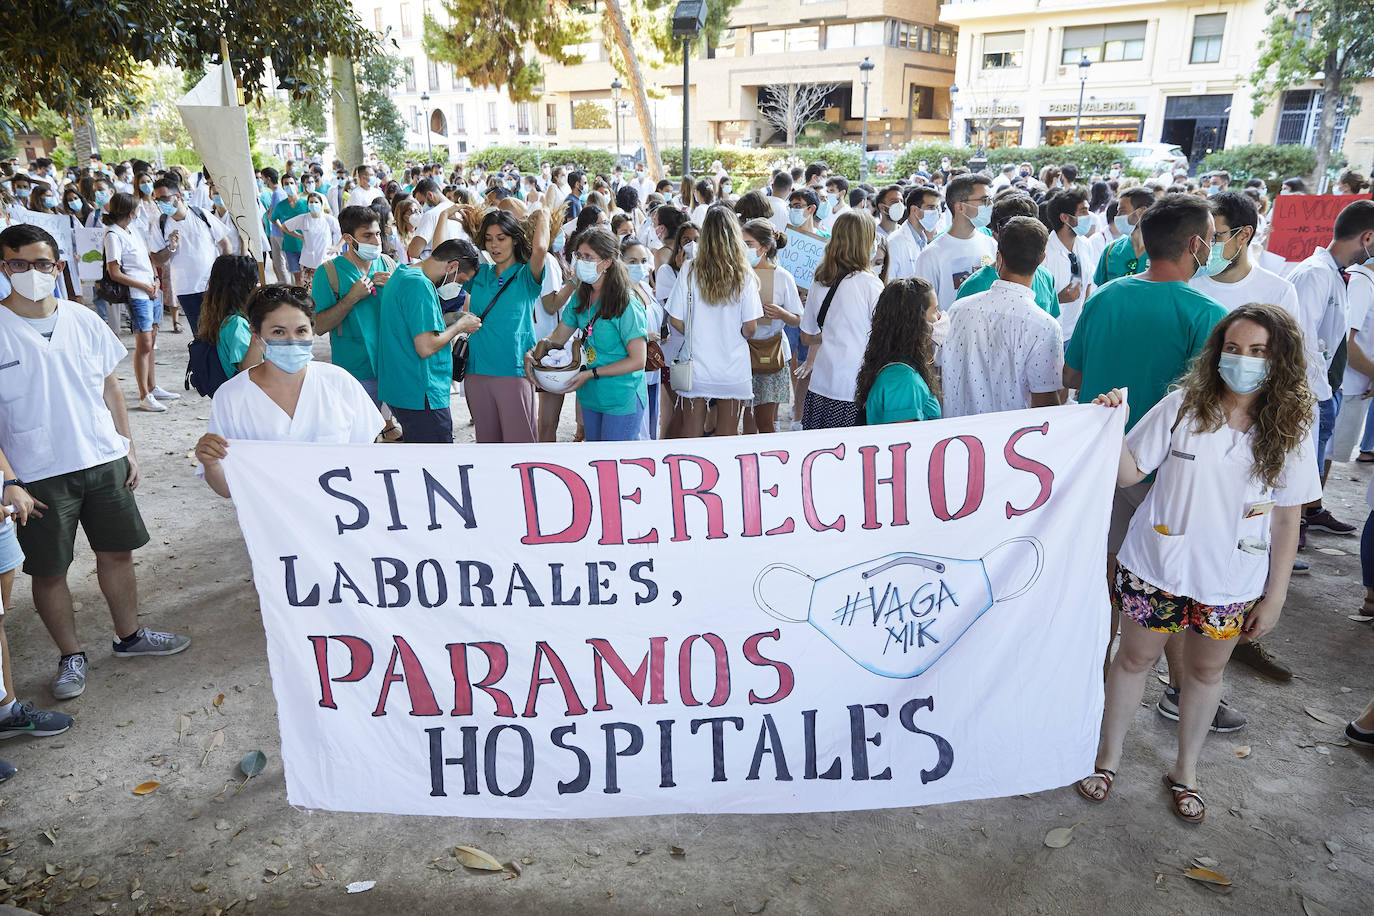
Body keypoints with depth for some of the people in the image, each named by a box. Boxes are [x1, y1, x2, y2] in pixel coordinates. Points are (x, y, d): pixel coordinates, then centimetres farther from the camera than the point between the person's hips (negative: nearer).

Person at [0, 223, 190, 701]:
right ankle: (71, 655, 26)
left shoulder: (83, 320, 2)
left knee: (117, 552, 14)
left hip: (103, 461, 4)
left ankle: (129, 635, 33)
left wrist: (128, 448, 9)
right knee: (48, 570, 7)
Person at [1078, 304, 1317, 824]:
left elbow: (1287, 521, -1)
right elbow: (1128, 473, -8)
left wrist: (1274, 596, 0)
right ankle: (1108, 755, 35)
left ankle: (1185, 771, 40)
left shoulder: (1289, 432, -6)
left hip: (1231, 585, 2)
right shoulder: (1183, 407, -11)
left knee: (1205, 671, 18)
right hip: (1156, 571, -1)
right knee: (1136, 658, 14)